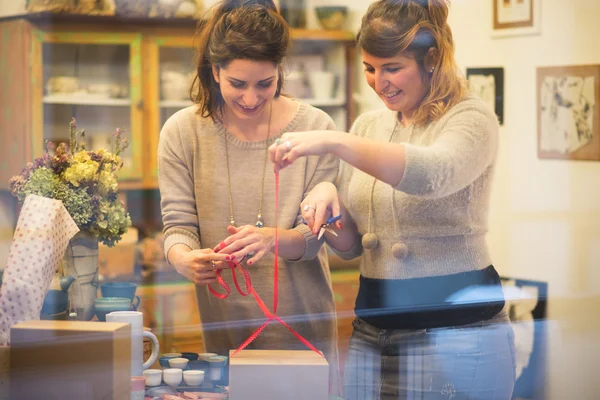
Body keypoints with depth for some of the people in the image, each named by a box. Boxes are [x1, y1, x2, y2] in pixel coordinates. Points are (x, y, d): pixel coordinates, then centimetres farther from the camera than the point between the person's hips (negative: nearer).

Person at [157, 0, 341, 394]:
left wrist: (273, 240, -30)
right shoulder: (182, 132, -4)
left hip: (302, 326, 0)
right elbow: (178, 224, -3)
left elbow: (312, 236, -8)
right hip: (221, 326, 0)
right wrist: (185, 258, -26)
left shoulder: (314, 127, -6)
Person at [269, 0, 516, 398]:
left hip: (454, 334, -6)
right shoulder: (369, 124, 10)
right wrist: (328, 196, -7)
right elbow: (350, 245, 14)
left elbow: (434, 173, -31)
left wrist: (334, 142, -36)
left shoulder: (472, 117, -8)